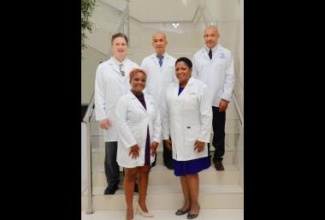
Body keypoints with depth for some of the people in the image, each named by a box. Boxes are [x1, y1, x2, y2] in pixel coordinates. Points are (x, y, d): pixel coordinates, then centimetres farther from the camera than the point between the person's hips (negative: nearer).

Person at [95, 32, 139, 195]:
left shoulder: (134, 67, 5)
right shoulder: (103, 67, 4)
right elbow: (99, 93, 1)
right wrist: (101, 116, -5)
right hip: (111, 117, 0)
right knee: (111, 152, 8)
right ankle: (112, 182, 25)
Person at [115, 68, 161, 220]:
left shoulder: (150, 99, 7)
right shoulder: (124, 100, -9)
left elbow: (157, 121, 7)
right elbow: (121, 124, -15)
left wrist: (156, 140, -2)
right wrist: (132, 143, -18)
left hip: (148, 144, 5)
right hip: (132, 145, -5)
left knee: (144, 173, 15)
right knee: (130, 175, 6)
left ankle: (142, 205, 30)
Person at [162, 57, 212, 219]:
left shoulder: (200, 87, -7)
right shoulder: (171, 88, 6)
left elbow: (207, 115, -10)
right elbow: (165, 114, 7)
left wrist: (203, 138, -13)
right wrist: (166, 135, 5)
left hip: (193, 137, -4)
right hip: (176, 137, 4)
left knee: (191, 171, 4)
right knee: (182, 171, 12)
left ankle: (195, 204, 22)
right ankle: (186, 203, 26)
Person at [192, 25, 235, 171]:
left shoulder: (226, 54, 0)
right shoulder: (197, 55, 5)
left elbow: (230, 77, -2)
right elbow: (193, 78, 6)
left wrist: (225, 98, -8)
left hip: (218, 100, -1)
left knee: (219, 132, 8)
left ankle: (218, 158, 24)